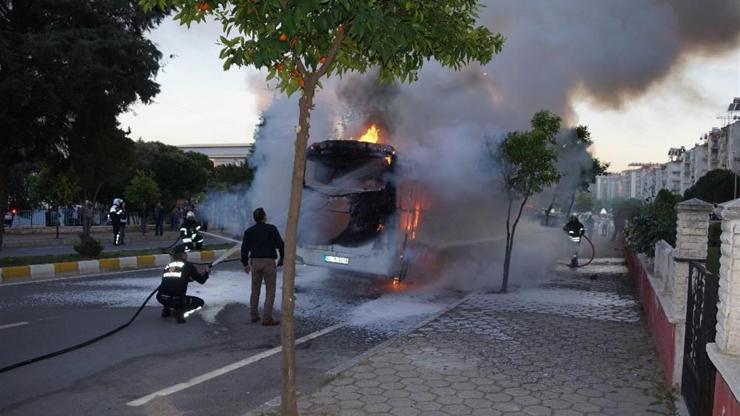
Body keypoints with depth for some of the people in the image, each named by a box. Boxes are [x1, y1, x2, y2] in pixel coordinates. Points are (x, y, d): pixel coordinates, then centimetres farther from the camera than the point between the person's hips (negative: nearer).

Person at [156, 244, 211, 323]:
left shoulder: (168, 266, 17)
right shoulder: (188, 265, 2)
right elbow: (201, 280, 7)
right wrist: (206, 272, 27)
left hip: (161, 298, 6)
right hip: (176, 300, -6)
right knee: (200, 302, 16)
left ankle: (166, 309, 22)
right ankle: (180, 312, -5)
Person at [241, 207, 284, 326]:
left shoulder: (249, 231, 4)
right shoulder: (272, 228, -6)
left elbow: (244, 249, 4)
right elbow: (281, 245, -8)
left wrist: (245, 264, 16)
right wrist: (282, 258, 8)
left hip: (255, 262, 4)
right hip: (269, 262, -4)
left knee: (255, 290, 18)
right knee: (270, 292, 2)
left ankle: (254, 315, 24)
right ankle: (267, 319, -1)